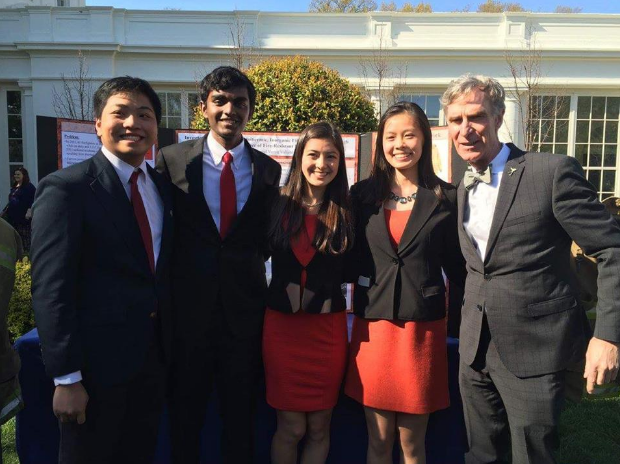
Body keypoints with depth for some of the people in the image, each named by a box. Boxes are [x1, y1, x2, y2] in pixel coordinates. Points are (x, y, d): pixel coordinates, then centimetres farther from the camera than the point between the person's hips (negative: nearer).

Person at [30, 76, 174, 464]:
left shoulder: (165, 188, 7)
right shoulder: (64, 188, -13)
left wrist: (171, 350, 10)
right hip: (97, 364, -6)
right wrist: (66, 378, -16)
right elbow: (51, 290, -16)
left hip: (155, 359, 6)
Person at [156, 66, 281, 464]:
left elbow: (264, 238, 10)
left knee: (241, 415, 16)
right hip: (189, 307, -1)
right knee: (185, 415, 15)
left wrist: (242, 265, -4)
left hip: (245, 308, 1)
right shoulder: (173, 159, -1)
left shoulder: (268, 169, 3)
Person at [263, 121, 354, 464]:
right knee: (291, 427, 8)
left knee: (319, 428, 13)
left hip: (329, 327, 1)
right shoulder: (278, 204, -3)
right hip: (282, 324, -1)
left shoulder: (347, 211, 0)